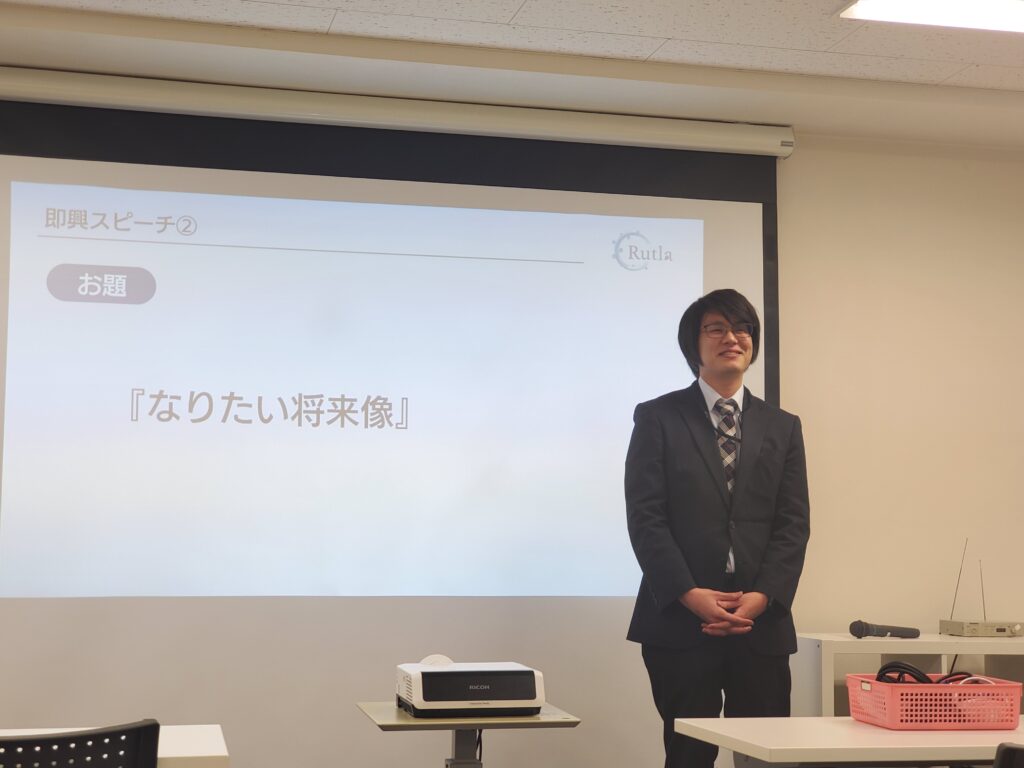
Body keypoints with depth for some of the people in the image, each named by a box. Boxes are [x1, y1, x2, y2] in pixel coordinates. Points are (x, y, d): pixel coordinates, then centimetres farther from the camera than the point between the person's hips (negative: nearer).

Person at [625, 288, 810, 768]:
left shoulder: (782, 428, 14)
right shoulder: (657, 418, 5)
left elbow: (794, 523, 7)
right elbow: (644, 516, -3)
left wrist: (761, 597, -8)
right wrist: (689, 595, -13)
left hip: (762, 623, 3)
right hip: (679, 621, -2)